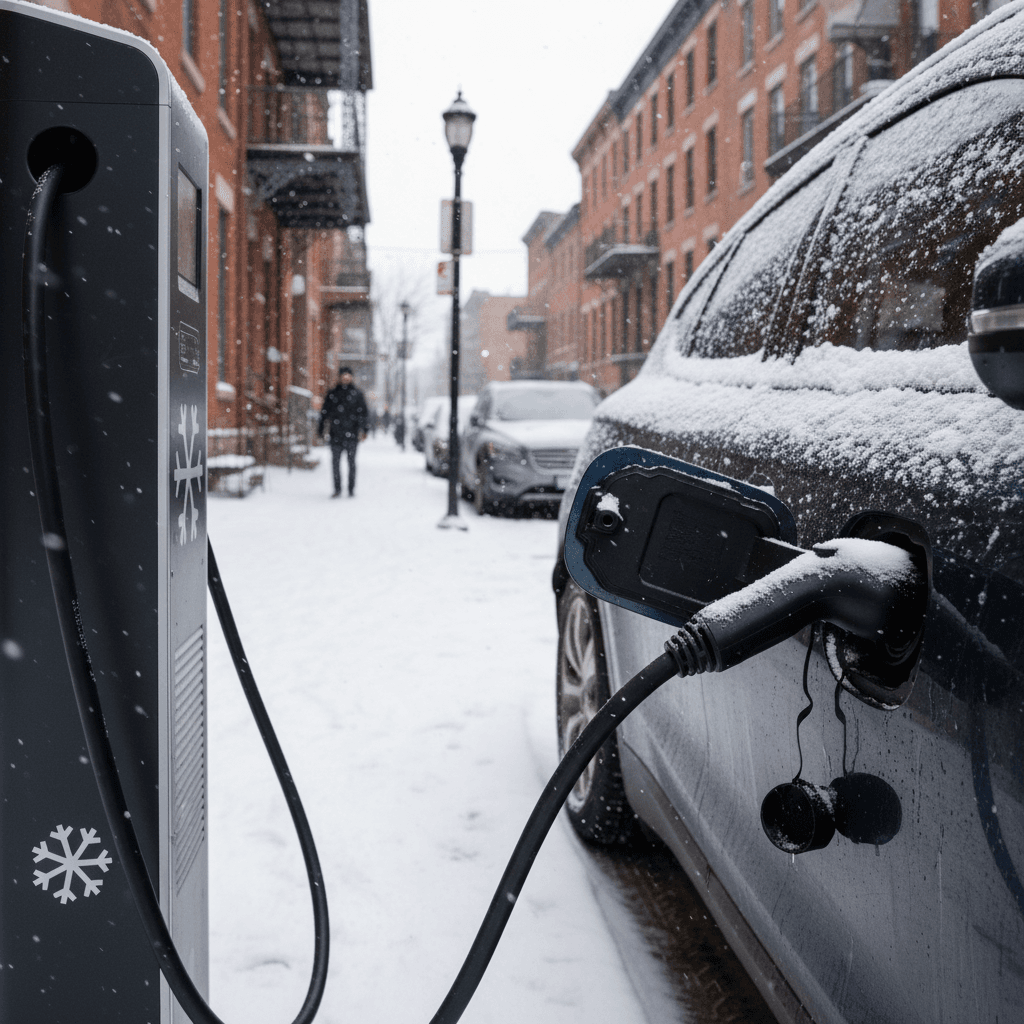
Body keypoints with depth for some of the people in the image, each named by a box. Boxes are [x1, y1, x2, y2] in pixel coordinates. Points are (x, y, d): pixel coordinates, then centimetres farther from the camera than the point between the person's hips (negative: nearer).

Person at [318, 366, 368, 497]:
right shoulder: (332, 394, 11)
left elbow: (363, 413, 6)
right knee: (335, 462, -1)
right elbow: (324, 412, 15)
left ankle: (351, 489, 8)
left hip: (351, 433, -2)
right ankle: (337, 489, 5)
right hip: (335, 433, 2)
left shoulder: (357, 393, 6)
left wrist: (363, 430, -3)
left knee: (351, 462, 0)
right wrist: (321, 429, 10)